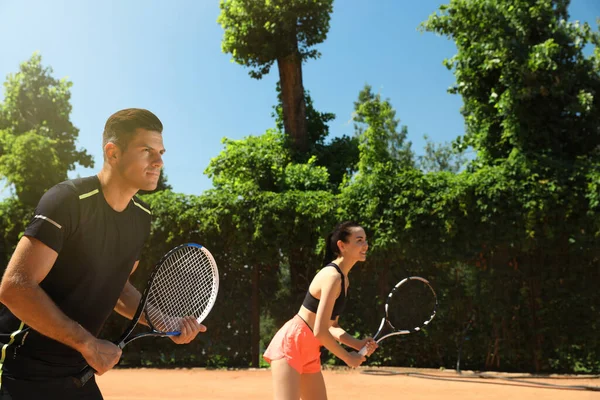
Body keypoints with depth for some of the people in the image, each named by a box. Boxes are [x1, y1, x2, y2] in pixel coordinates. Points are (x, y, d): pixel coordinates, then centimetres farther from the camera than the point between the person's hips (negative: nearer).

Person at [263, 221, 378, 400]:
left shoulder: (343, 279, 9)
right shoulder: (332, 277, -21)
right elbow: (320, 331, -24)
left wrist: (358, 344, 0)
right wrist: (348, 358, -11)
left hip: (309, 352, 10)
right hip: (291, 344, -10)